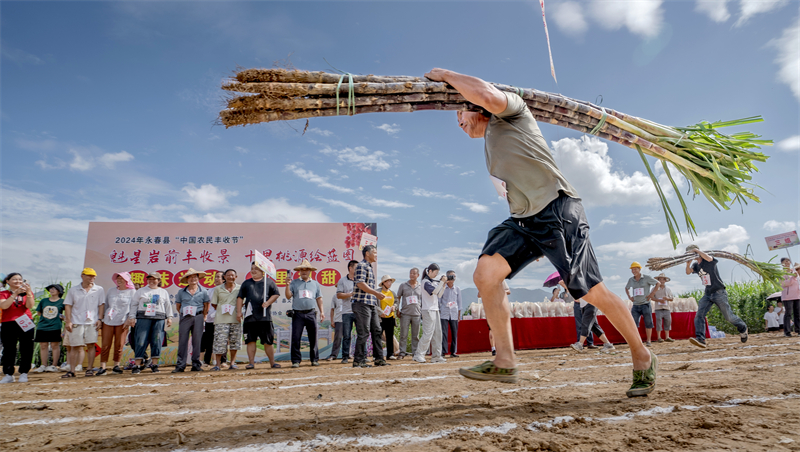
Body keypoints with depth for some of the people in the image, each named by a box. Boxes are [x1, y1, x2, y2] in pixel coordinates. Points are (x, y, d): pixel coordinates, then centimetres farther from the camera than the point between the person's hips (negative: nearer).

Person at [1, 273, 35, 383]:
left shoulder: (27, 292, 10)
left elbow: (30, 306, -7)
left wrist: (28, 292, -19)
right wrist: (15, 293, -20)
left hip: (25, 324, 1)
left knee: (26, 349, -1)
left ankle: (24, 373, 6)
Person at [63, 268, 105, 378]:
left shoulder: (99, 290, 8)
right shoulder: (73, 290, 9)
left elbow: (101, 305, 7)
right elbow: (68, 306, 6)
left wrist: (99, 319, -3)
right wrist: (68, 322, -2)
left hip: (92, 322, 0)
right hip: (76, 322, 1)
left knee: (91, 345, -3)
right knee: (75, 347, 3)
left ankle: (89, 369, 4)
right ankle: (71, 371, 9)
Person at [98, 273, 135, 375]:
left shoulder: (132, 292, 4)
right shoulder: (111, 291, 14)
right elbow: (104, 305, 18)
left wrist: (129, 320, -9)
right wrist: (101, 317, 11)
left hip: (122, 322, -2)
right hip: (108, 321, 2)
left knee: (119, 345, 0)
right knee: (105, 344, -2)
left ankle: (116, 366, 11)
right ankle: (102, 367, 2)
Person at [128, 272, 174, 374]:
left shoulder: (164, 292, 17)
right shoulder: (141, 291, 14)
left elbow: (168, 306, 18)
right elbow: (134, 305, 11)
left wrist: (169, 317, 10)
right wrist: (131, 317, 2)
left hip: (159, 319, 1)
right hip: (143, 318, -1)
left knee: (157, 342, -1)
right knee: (141, 342, -6)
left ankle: (154, 364, 7)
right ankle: (137, 365, -1)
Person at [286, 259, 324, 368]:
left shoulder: (315, 284, 15)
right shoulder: (294, 283, 9)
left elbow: (319, 298, 16)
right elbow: (288, 296, 2)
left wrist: (321, 311, 10)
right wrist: (287, 285, -11)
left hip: (311, 313, 2)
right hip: (298, 314, -1)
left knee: (313, 337, 3)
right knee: (296, 337, -5)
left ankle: (314, 359, 13)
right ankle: (296, 360, 4)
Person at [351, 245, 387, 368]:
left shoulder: (370, 268, 21)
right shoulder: (362, 265, -8)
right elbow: (360, 284, -19)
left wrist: (377, 295, 17)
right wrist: (376, 293, -20)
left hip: (372, 304, 10)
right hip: (362, 303, -10)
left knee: (377, 331, 10)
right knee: (363, 333, -6)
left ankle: (379, 358, 16)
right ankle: (358, 361, 1)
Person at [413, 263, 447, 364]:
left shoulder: (434, 282, 17)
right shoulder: (426, 281, -8)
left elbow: (439, 295, 16)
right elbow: (434, 291, -20)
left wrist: (443, 285, 6)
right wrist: (442, 282, -18)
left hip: (435, 309, 9)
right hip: (428, 310, -9)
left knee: (437, 333, 7)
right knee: (428, 334, -11)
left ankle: (436, 356, 12)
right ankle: (419, 355, -5)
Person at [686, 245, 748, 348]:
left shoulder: (708, 261, -14)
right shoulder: (696, 265, 9)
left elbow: (709, 258, -37)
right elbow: (688, 272, -5)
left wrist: (697, 250, -29)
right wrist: (688, 263, -21)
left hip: (719, 292, -6)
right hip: (707, 294, 6)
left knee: (728, 316, 6)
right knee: (699, 315, -13)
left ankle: (743, 328, 36)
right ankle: (700, 339, -21)